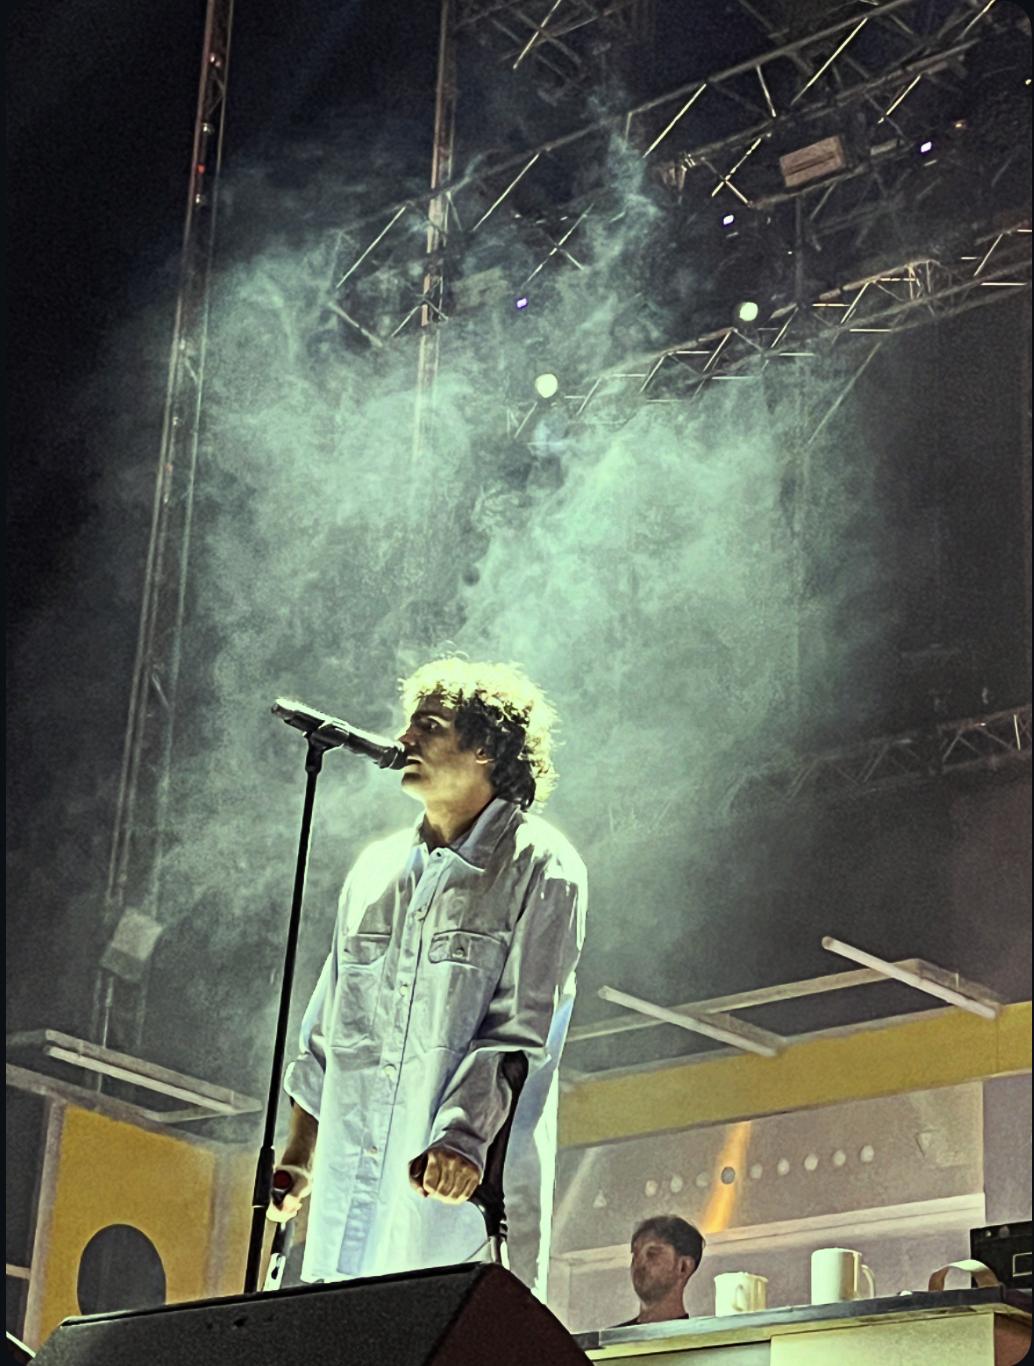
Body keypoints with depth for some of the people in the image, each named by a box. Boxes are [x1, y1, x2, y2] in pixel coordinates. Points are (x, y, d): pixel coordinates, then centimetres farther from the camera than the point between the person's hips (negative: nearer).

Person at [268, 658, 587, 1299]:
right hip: (352, 1184, 6)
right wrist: (299, 1153, 17)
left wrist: (463, 1135, -23)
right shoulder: (376, 869, 19)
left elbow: (521, 1028, -10)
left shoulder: (539, 866, 0)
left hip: (465, 1180, -6)